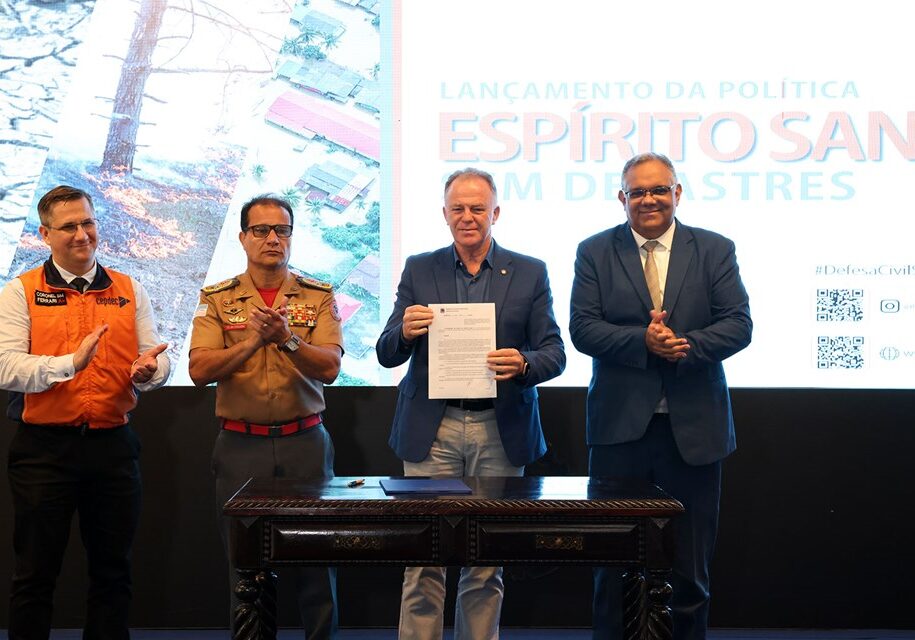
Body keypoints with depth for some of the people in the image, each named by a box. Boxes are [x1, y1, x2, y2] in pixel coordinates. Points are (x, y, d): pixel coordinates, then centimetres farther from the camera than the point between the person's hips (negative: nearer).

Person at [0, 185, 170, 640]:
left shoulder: (129, 291, 10)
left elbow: (158, 359, 5)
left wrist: (148, 370, -18)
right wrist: (70, 363, -25)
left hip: (113, 445, 3)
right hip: (44, 446, -3)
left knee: (112, 569, 12)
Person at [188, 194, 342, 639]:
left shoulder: (318, 297, 4)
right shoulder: (217, 299, 5)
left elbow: (329, 367, -8)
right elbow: (199, 370, -7)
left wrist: (288, 339, -24)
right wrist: (253, 341, -20)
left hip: (305, 441, 0)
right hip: (240, 446, 0)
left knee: (316, 562, 6)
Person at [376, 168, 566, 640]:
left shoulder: (530, 273, 6)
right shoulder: (419, 270, 7)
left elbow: (554, 353, 2)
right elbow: (387, 355, 5)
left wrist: (522, 364, -20)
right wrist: (405, 332, -18)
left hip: (500, 431, 1)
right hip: (432, 429, 0)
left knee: (487, 563, 9)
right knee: (424, 561, 0)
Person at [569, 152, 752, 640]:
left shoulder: (715, 250, 6)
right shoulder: (595, 252, 4)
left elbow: (738, 324, -2)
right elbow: (582, 328, -5)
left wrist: (685, 344, -18)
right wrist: (643, 341, -20)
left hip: (694, 426, 1)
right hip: (620, 425, 0)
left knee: (690, 564, 9)